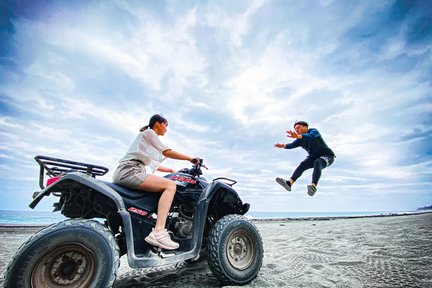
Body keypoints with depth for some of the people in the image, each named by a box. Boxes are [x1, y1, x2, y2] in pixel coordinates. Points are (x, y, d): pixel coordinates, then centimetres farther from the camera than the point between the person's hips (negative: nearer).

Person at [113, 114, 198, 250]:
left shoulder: (151, 138, 31)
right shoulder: (149, 132, 4)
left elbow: (154, 164, 31)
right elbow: (167, 152, -6)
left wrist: (172, 170, 27)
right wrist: (190, 158, 0)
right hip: (130, 171, -10)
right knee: (170, 185, -23)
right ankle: (158, 232, -32)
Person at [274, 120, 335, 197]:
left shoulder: (313, 131, -16)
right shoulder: (300, 140, 1)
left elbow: (310, 137, -40)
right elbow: (292, 145, -18)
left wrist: (297, 136, -59)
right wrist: (282, 145, -39)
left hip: (327, 157, -5)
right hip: (314, 157, 5)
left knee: (317, 163, -36)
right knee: (303, 165, -22)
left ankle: (313, 187, -51)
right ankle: (289, 183, -40)